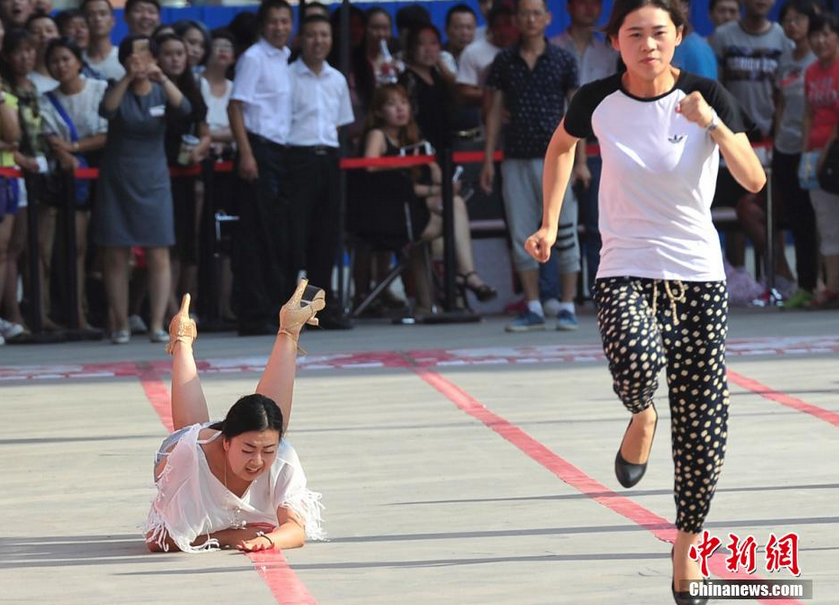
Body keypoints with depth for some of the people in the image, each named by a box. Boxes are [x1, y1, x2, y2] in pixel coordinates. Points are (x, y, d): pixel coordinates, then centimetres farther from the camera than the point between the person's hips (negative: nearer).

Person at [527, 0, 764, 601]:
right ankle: (643, 415, 5)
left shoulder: (707, 97, -7)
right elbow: (562, 146, 19)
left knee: (702, 425, 0)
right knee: (636, 363, -33)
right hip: (626, 268, -1)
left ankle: (687, 543, 18)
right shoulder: (598, 101, -4)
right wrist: (550, 224, 13)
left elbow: (754, 180, -14)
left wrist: (715, 125, -28)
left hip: (698, 272, 1)